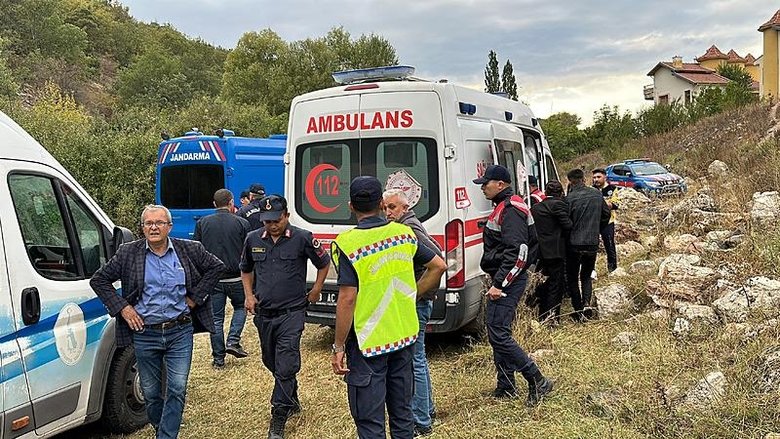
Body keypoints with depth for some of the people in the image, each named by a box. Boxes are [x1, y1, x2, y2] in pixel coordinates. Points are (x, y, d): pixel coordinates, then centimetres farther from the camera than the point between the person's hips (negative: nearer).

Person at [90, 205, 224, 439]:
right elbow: (99, 280, 6)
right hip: (145, 334, 1)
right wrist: (122, 307, -4)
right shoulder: (128, 253, -1)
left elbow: (217, 266, 9)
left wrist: (196, 297, 2)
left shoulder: (189, 250, -1)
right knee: (151, 393, 12)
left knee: (177, 390, -5)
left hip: (180, 332, -1)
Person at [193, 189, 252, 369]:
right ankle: (233, 342, 7)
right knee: (240, 307, 23)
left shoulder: (202, 223, 1)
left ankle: (218, 359, 12)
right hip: (236, 278, -1)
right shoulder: (242, 223, -5)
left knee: (216, 318, 9)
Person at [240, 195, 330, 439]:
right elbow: (246, 269, 21)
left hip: (291, 312, -5)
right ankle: (292, 402, 39)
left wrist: (316, 291, 5)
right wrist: (249, 295, 9)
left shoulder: (302, 238, -8)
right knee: (271, 362, 17)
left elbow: (324, 263, 7)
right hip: (263, 313, 5)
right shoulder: (253, 240, 4)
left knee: (286, 367, -9)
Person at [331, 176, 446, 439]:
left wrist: (339, 347, -12)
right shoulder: (404, 233, 1)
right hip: (404, 337, 6)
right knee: (402, 413, 20)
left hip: (368, 345, -5)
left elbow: (347, 299, -19)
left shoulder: (347, 244, -16)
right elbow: (438, 266, 8)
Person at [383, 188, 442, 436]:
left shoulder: (409, 229, -17)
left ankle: (421, 422, 4)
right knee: (418, 359, 20)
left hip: (414, 304, -11)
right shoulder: (404, 228, 14)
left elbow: (436, 257, -29)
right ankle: (427, 410, 34)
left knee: (414, 362, -4)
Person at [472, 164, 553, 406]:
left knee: (498, 334, -11)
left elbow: (517, 252, -25)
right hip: (503, 280, 11)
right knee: (498, 332, 15)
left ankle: (538, 381, -5)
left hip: (508, 281, -11)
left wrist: (499, 284, -25)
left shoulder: (511, 209, -16)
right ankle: (505, 387, 24)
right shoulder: (503, 207, 18)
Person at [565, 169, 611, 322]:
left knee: (572, 278, 10)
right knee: (586, 276, 20)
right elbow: (606, 215, 12)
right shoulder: (597, 194, 2)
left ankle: (578, 311, 7)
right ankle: (587, 304, 1)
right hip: (593, 243, 4)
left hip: (574, 243, -4)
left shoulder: (570, 198, -15)